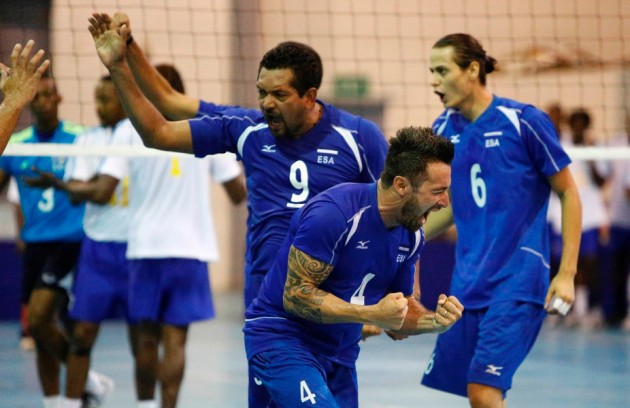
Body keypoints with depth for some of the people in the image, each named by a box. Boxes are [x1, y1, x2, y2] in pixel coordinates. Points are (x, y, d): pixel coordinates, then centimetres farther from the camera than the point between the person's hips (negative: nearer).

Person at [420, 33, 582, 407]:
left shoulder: (524, 121, -10)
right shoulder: (444, 130, 7)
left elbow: (569, 194, -3)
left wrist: (566, 274, -9)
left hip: (517, 281, -6)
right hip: (467, 284, 6)